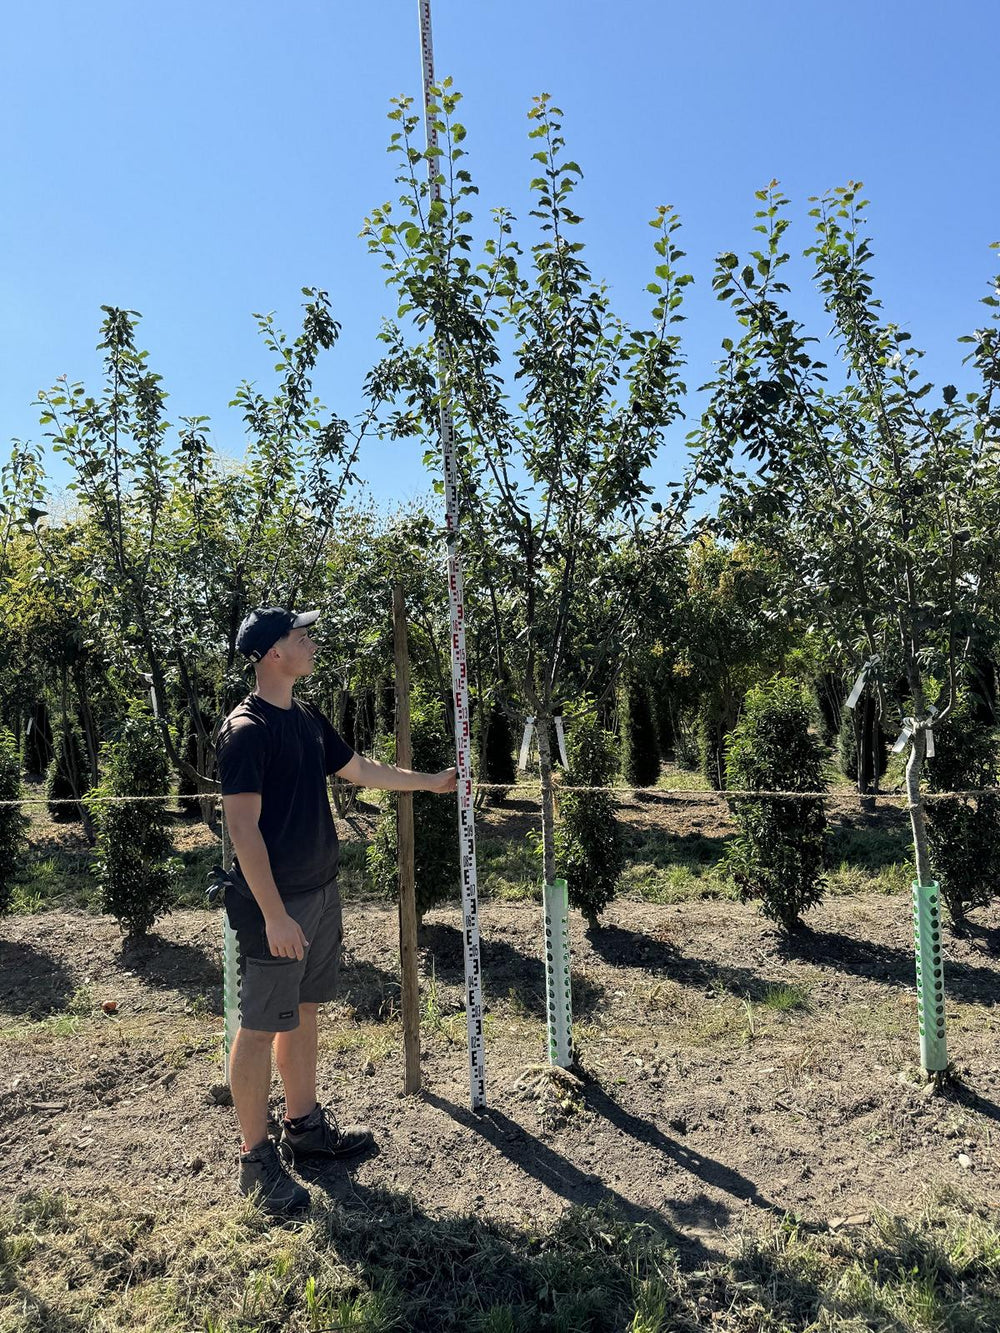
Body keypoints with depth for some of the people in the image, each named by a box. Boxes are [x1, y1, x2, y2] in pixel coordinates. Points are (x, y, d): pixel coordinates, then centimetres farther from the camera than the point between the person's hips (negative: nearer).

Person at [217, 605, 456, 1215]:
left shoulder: (307, 718, 9)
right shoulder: (246, 730, -18)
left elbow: (359, 769, 22)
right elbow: (243, 829, -21)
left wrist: (430, 782, 28)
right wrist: (274, 914, -23)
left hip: (320, 891, 9)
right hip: (276, 904, -9)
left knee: (304, 1011, 18)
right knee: (261, 1025, 3)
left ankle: (305, 1126, 34)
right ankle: (258, 1158, 16)